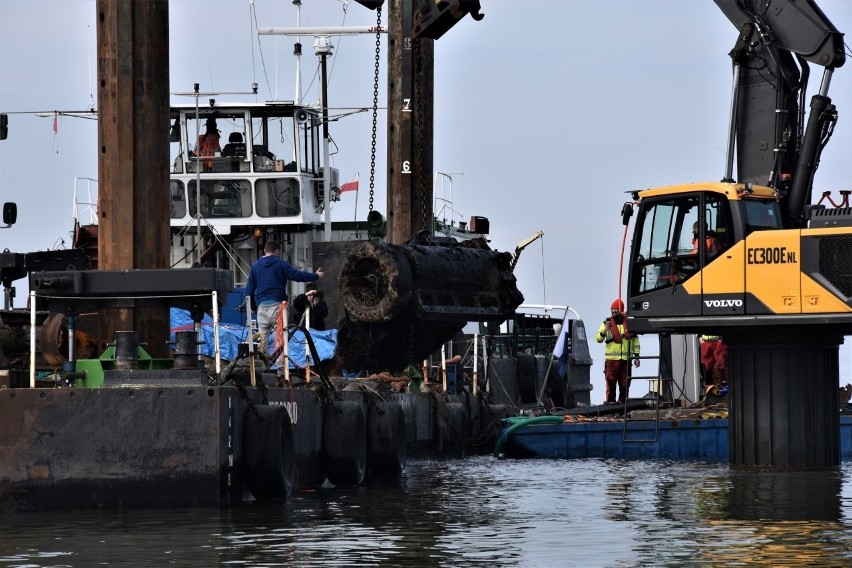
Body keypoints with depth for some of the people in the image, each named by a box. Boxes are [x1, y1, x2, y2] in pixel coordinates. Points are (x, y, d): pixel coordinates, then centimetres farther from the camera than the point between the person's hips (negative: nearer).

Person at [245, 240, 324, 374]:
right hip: (277, 305, -3)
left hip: (262, 306, 3)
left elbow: (249, 289, 15)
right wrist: (316, 276, 10)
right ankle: (281, 367, -8)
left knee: (262, 338, 8)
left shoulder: (256, 265, 12)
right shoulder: (281, 264, 0)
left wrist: (253, 306, 26)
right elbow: (297, 275, -4)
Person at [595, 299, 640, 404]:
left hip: (626, 358, 2)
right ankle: (610, 400, 1)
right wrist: (604, 330, -18)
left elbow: (635, 340, 15)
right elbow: (598, 339, 1)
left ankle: (623, 400, 13)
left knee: (625, 382, 4)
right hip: (611, 358, -2)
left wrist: (636, 356, 11)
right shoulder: (607, 323, 6)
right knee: (611, 380, -5)